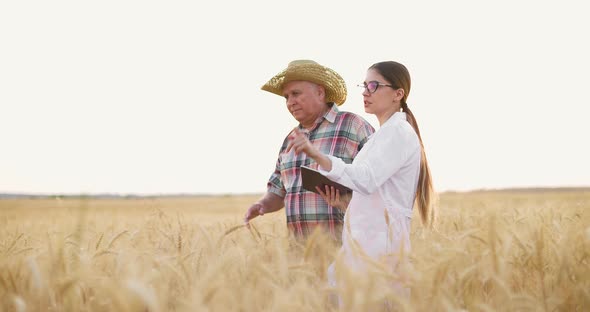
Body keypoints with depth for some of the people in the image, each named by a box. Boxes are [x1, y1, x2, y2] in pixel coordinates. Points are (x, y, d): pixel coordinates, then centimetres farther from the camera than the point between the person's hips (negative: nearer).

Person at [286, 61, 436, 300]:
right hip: (365, 240, 9)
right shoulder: (384, 134, 22)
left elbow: (367, 179, -25)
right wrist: (343, 202, 7)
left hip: (380, 240, -9)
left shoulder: (398, 131, -8)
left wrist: (317, 154, -35)